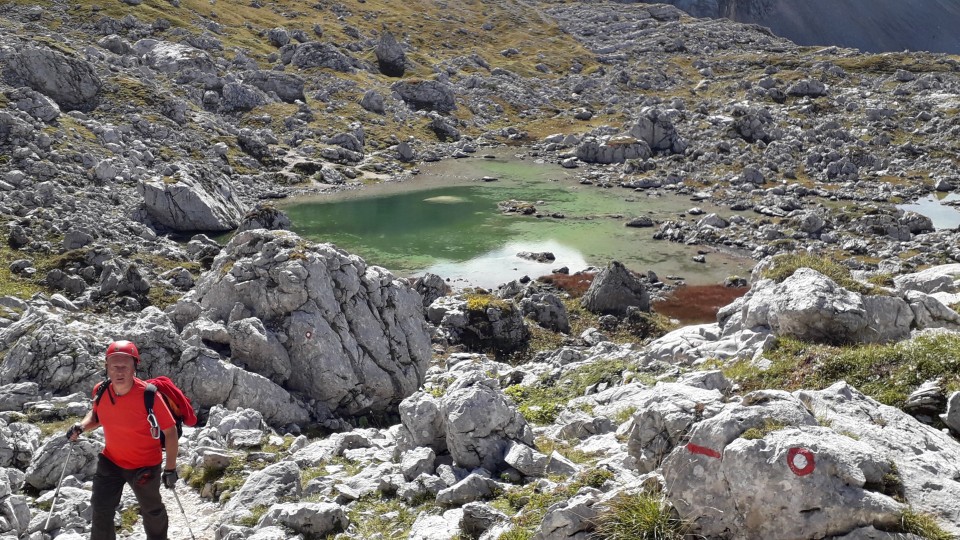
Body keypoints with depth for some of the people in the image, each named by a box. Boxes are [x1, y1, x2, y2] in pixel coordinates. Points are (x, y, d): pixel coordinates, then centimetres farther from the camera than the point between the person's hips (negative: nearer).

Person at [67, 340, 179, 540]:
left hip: (145, 466, -3)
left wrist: (171, 469, -16)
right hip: (111, 461, 3)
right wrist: (81, 426, -13)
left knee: (151, 510, 20)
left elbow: (170, 431, -20)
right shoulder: (101, 391, -15)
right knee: (101, 512, 5)